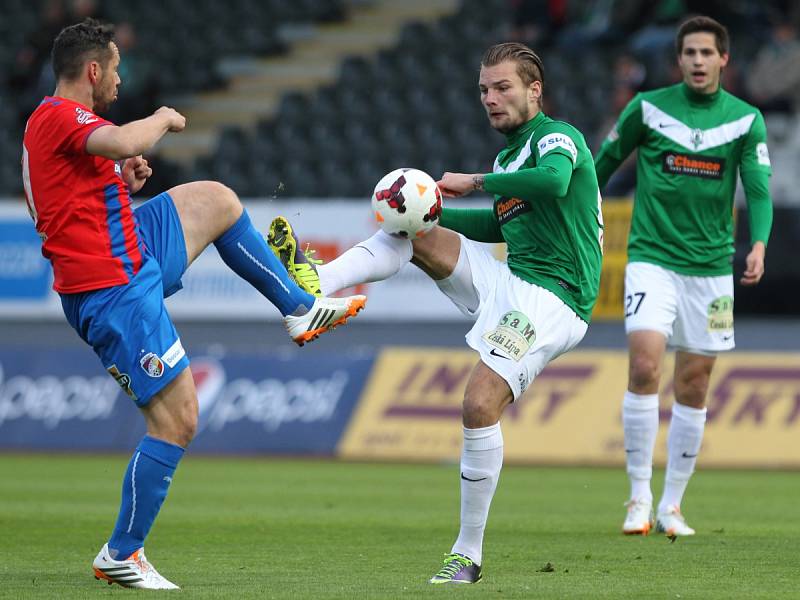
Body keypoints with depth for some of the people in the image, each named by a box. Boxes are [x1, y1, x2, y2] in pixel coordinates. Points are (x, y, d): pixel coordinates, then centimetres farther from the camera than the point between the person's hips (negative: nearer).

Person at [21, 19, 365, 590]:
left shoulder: (52, 122, 14)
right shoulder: (61, 117, -18)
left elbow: (78, 192, 26)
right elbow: (124, 142, -37)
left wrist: (122, 184, 12)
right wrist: (164, 119, -15)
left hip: (130, 257, 10)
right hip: (115, 292, -10)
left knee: (215, 199, 21)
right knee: (176, 420, -7)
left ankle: (299, 307, 26)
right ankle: (122, 555, 1)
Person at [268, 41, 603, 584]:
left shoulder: (557, 136, -8)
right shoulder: (509, 154, 19)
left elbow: (553, 180, -32)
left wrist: (474, 182, -21)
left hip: (552, 301, -9)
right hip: (512, 282, 9)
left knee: (481, 405, -20)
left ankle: (468, 555, -11)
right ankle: (316, 284, -11)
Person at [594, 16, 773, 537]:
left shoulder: (746, 120, 3)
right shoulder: (648, 108, -1)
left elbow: (759, 190, -3)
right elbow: (604, 162, 10)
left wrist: (758, 245, -20)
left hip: (711, 265, 2)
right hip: (652, 259, -2)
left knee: (694, 385, 4)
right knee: (645, 365, -19)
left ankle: (671, 507, 15)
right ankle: (640, 495, -10)